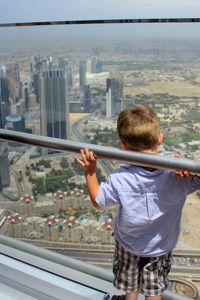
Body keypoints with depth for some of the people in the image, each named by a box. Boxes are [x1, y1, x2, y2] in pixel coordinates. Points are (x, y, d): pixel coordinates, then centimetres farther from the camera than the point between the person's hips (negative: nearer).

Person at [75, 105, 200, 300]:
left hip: (128, 242, 0)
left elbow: (98, 202, -16)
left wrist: (89, 172, -14)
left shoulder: (120, 179, -32)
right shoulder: (177, 174, -32)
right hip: (160, 245, 1)